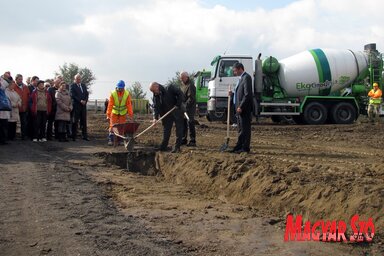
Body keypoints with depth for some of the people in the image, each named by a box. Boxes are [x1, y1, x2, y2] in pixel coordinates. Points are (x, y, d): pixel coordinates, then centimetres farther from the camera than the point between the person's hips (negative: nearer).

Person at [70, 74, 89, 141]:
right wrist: (80, 101, -16)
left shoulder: (83, 85, 16)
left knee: (84, 121, 6)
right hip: (76, 105, -5)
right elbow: (73, 95, -10)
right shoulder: (72, 86, -1)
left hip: (83, 105, 5)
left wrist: (85, 101, -5)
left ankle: (84, 136, 10)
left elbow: (86, 94, 13)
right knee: (75, 121, -2)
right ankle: (74, 136, 2)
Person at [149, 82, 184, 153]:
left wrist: (178, 105, -20)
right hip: (167, 116, 5)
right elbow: (155, 107, -5)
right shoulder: (155, 96, 1)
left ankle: (177, 147, 2)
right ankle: (163, 147, 16)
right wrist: (155, 117, -19)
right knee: (166, 130, 9)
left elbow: (180, 94, -15)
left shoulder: (170, 88, -15)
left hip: (177, 113, -5)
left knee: (179, 130, -2)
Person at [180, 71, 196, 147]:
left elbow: (191, 98, -21)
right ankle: (184, 140, 21)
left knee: (190, 124, -8)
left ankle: (192, 141, -5)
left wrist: (185, 106, -24)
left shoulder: (190, 85, -14)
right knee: (183, 124, 13)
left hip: (190, 108, -9)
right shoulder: (183, 85, 16)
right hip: (184, 108, 9)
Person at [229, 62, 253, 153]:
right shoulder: (241, 78, 17)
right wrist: (233, 94, 7)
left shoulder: (246, 77, -13)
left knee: (245, 129, -5)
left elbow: (247, 94, -20)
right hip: (240, 108, 10)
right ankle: (239, 147, 22)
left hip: (244, 108, -10)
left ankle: (245, 148, 0)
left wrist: (241, 107, -22)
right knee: (240, 129, 15)